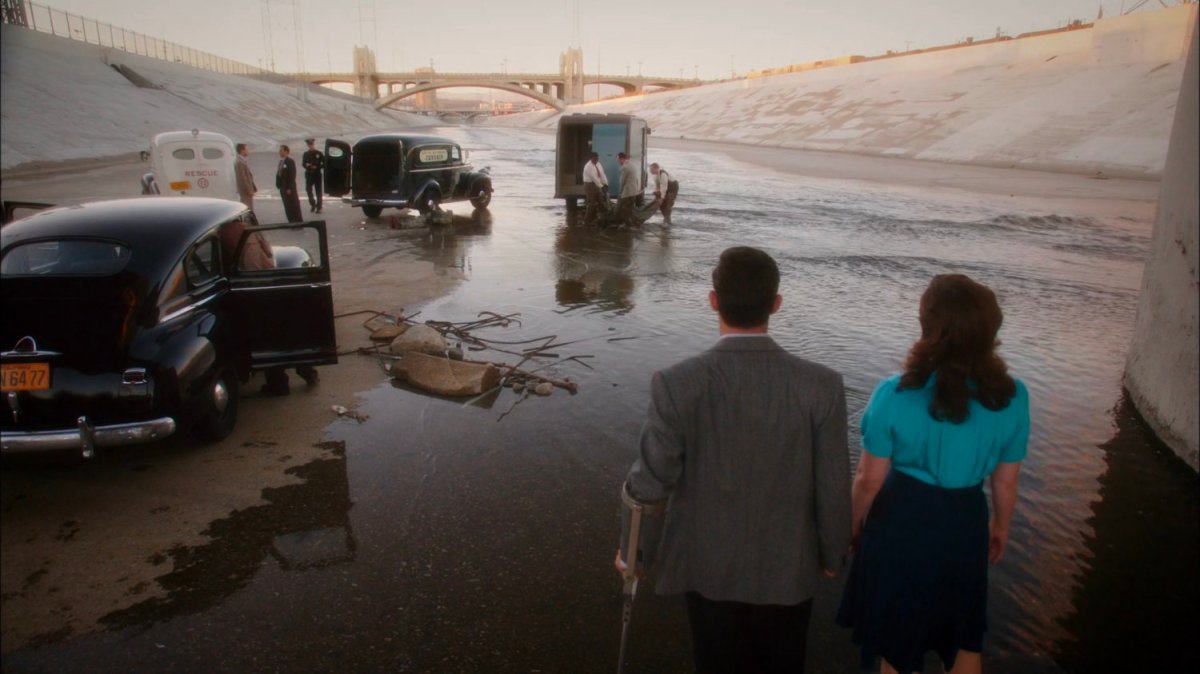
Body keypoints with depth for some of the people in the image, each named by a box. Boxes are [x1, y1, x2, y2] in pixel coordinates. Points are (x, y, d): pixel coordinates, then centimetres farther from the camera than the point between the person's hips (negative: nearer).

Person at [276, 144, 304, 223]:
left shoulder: (290, 162, -12)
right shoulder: (281, 161, 11)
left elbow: (292, 175, -16)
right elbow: (279, 174, 14)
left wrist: (289, 188, -19)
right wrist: (278, 184, 7)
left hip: (289, 188, -8)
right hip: (283, 188, 8)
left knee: (294, 206, 0)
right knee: (287, 207, 10)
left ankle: (298, 222, 7)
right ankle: (292, 222, 17)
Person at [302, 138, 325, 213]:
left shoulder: (319, 153, 0)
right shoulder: (306, 154, 9)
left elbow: (324, 164, -1)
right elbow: (303, 164, 7)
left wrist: (316, 167, -14)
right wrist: (308, 166, -15)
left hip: (317, 174, -2)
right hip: (308, 174, 2)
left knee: (318, 191, 0)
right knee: (308, 190, -3)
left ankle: (319, 207, 5)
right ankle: (313, 205, 15)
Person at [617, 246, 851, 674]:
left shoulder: (676, 384, -24)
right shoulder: (822, 385, -20)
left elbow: (652, 481, -17)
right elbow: (833, 488, -11)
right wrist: (832, 554, 8)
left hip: (708, 563, 0)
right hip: (788, 566, 1)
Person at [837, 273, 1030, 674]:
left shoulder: (894, 395, -24)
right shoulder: (1012, 397, -16)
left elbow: (870, 478, -14)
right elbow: (1006, 481, -4)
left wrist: (855, 525, 5)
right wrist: (1001, 527, 15)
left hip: (901, 521, -2)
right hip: (964, 523, 3)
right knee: (962, 636, 28)